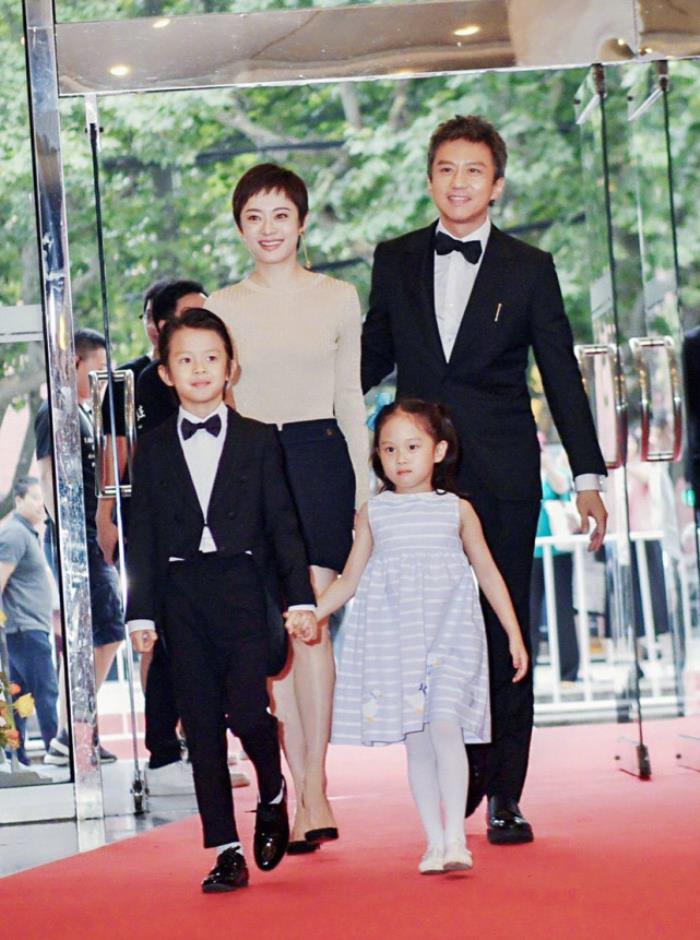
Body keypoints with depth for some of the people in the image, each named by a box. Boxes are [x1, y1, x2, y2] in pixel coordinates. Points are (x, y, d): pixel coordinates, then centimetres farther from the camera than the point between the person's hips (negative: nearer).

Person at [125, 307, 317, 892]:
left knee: (247, 709, -14)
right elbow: (143, 537, 7)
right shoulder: (154, 451, 9)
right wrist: (141, 613, 1)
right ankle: (227, 850, 7)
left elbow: (283, 524, 3)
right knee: (202, 724, 2)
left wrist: (301, 599, -3)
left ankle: (273, 795, 18)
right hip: (181, 596, 2)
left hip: (243, 589, -2)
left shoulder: (259, 442, 5)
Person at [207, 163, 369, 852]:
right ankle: (305, 795, 4)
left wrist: (363, 487, 5)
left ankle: (313, 790, -13)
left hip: (321, 461, -1)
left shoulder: (338, 299, 8)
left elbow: (350, 397, 10)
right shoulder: (221, 308, 9)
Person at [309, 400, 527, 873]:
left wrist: (514, 634, 10)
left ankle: (456, 838, -17)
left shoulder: (457, 510, 6)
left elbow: (488, 572, 12)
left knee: (445, 724, -18)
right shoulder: (373, 514, 9)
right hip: (393, 638, 2)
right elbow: (349, 580, 14)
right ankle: (435, 841, 10)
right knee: (416, 740, 3)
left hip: (450, 634, -2)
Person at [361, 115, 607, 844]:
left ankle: (504, 796, 6)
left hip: (502, 479, -1)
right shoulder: (395, 262, 10)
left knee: (504, 634, 1)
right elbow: (374, 357, 18)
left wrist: (588, 478, 0)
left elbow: (561, 376, 3)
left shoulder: (529, 270, 4)